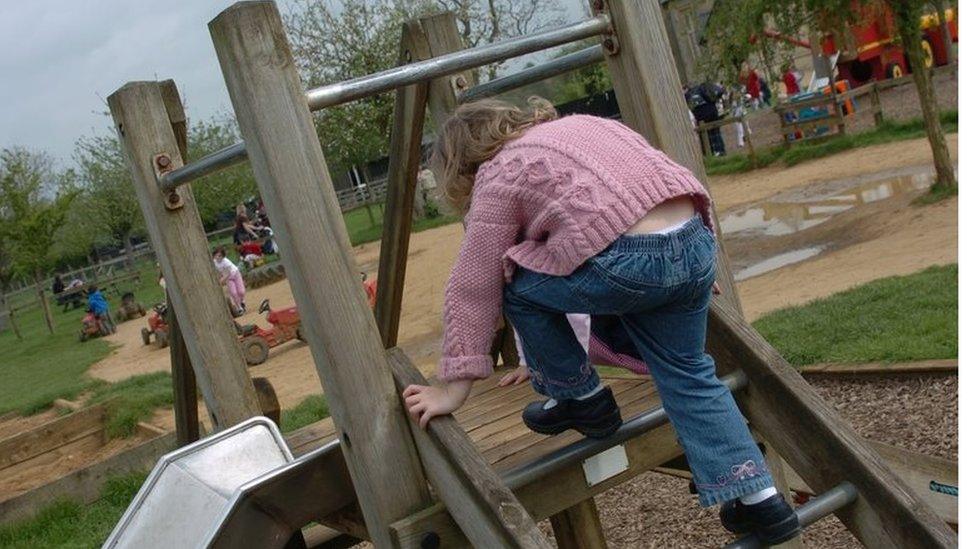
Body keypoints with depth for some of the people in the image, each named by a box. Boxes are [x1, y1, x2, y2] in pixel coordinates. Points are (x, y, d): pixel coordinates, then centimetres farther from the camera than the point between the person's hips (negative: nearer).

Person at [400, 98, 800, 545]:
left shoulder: (498, 177, 9)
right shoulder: (580, 124, 30)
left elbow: (472, 289, 6)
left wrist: (455, 384, 10)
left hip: (627, 263, -8)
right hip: (697, 241, 8)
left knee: (515, 282, 13)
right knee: (687, 373, 21)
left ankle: (582, 399, 25)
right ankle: (758, 495, 20)